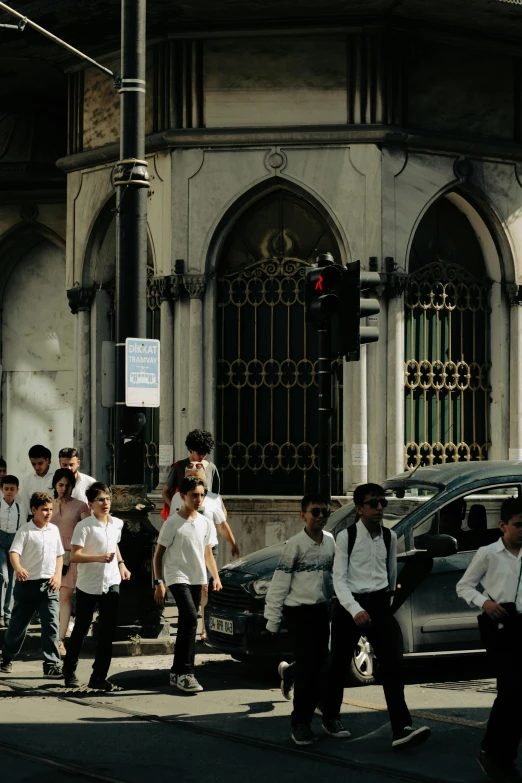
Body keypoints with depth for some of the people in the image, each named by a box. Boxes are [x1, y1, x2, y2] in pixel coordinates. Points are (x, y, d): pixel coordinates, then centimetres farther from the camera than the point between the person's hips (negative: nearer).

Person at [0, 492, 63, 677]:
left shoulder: (54, 530, 8)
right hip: (28, 584, -3)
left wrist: (57, 575, 1)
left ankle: (51, 665, -5)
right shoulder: (26, 530, -8)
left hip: (49, 585, 3)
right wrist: (18, 568, -38)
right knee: (18, 624, 9)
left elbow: (59, 555, 16)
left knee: (51, 624, -7)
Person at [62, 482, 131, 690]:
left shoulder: (117, 524, 6)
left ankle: (99, 677, 7)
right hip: (88, 585, -5)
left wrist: (121, 564, 10)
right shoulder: (84, 526, -13)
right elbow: (74, 556, -18)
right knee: (81, 629, 8)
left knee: (108, 631, 1)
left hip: (111, 583, 5)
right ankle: (70, 670, 26)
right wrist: (99, 558, -30)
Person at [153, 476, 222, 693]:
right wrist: (159, 582, -12)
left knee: (186, 625, 10)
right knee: (190, 619, -21)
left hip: (197, 580, 6)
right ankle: (185, 673, -20)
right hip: (178, 578, -6)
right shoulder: (172, 523, -8)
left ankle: (177, 672, 19)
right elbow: (158, 554, -5)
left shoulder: (205, 523, 8)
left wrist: (216, 576, 8)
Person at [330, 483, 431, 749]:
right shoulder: (346, 537, -7)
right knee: (339, 664, 10)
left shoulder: (390, 537, 6)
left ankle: (401, 729, -21)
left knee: (393, 663, -13)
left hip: (379, 604, 3)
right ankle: (330, 715, 33)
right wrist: (355, 610, -24)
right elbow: (339, 578, -12)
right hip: (350, 605, -2)